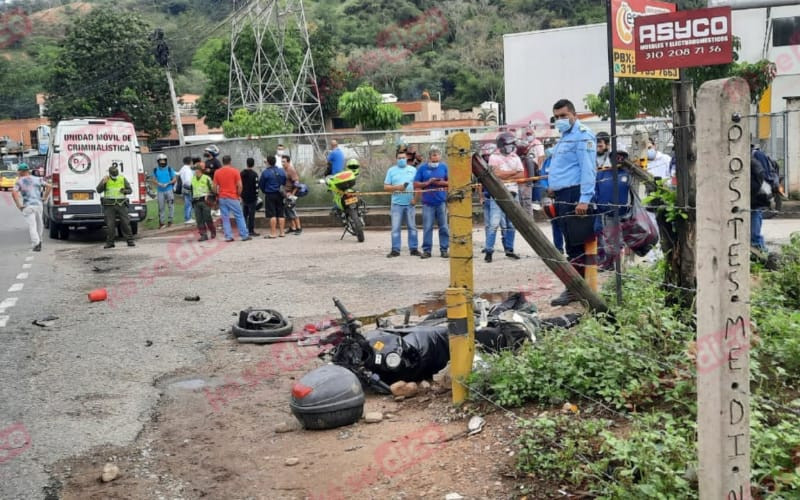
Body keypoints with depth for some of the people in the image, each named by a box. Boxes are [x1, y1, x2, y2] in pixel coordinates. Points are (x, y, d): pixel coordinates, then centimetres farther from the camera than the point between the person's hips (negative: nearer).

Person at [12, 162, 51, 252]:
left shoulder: (19, 182, -1)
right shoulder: (37, 179, 9)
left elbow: (14, 193, -14)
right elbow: (48, 186, 5)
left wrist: (19, 205, -8)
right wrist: (44, 197, 10)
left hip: (27, 207, -3)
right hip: (38, 204, 3)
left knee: (32, 226, -2)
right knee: (39, 224, 20)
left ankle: (36, 244, -13)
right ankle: (39, 241, 33)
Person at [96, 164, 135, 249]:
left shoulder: (123, 179, 6)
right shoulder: (105, 180, 2)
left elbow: (130, 190, 9)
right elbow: (98, 190, -5)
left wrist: (124, 191, -12)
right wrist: (103, 183, -20)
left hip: (121, 204, 1)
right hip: (109, 205, -1)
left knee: (125, 223, -1)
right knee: (110, 224, -1)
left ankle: (130, 241, 4)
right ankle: (110, 242, 5)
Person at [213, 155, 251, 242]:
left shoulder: (217, 172, 4)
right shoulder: (235, 171, -5)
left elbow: (215, 187, 4)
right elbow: (239, 185, -8)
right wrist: (238, 194, 6)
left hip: (222, 198, 3)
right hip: (233, 197, -3)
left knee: (225, 218, 5)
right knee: (239, 216, 4)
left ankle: (228, 236, 2)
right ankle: (244, 235, 4)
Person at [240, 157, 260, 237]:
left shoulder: (242, 173, 8)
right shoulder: (254, 174, -12)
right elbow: (256, 186, -14)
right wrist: (256, 197, -7)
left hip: (244, 197, 6)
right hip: (252, 197, -6)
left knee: (244, 214, 12)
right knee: (251, 215, -3)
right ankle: (251, 231, -4)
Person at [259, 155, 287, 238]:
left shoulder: (265, 172, -11)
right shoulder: (282, 171, 4)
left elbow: (261, 184, -1)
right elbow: (284, 183, 12)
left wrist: (264, 191, 17)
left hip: (270, 195, -5)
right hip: (280, 195, 5)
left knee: (272, 215, -4)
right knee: (280, 214, 8)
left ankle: (273, 233, -5)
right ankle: (281, 232, 10)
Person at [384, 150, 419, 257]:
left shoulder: (413, 170, 9)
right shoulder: (391, 170, 8)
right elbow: (386, 187, 4)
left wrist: (415, 198, -7)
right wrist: (397, 188, -12)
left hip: (410, 203, 1)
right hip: (397, 204, -1)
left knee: (412, 227, 4)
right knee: (395, 228, -2)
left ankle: (414, 249, 10)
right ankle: (395, 250, 1)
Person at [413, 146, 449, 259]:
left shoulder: (444, 167, 7)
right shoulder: (422, 168, 5)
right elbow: (416, 184, 4)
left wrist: (441, 182, -9)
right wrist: (427, 183, -9)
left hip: (441, 201, 1)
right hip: (428, 202, -1)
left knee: (444, 227, 3)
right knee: (427, 227, -1)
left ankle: (444, 249, 10)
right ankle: (426, 250, 5)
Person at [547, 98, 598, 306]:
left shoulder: (582, 135, -7)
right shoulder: (565, 137, 23)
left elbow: (588, 169, -16)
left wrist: (584, 199, -22)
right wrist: (554, 186, 20)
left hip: (575, 197, -10)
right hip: (563, 196, 10)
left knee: (575, 245, -9)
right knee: (572, 244, 11)